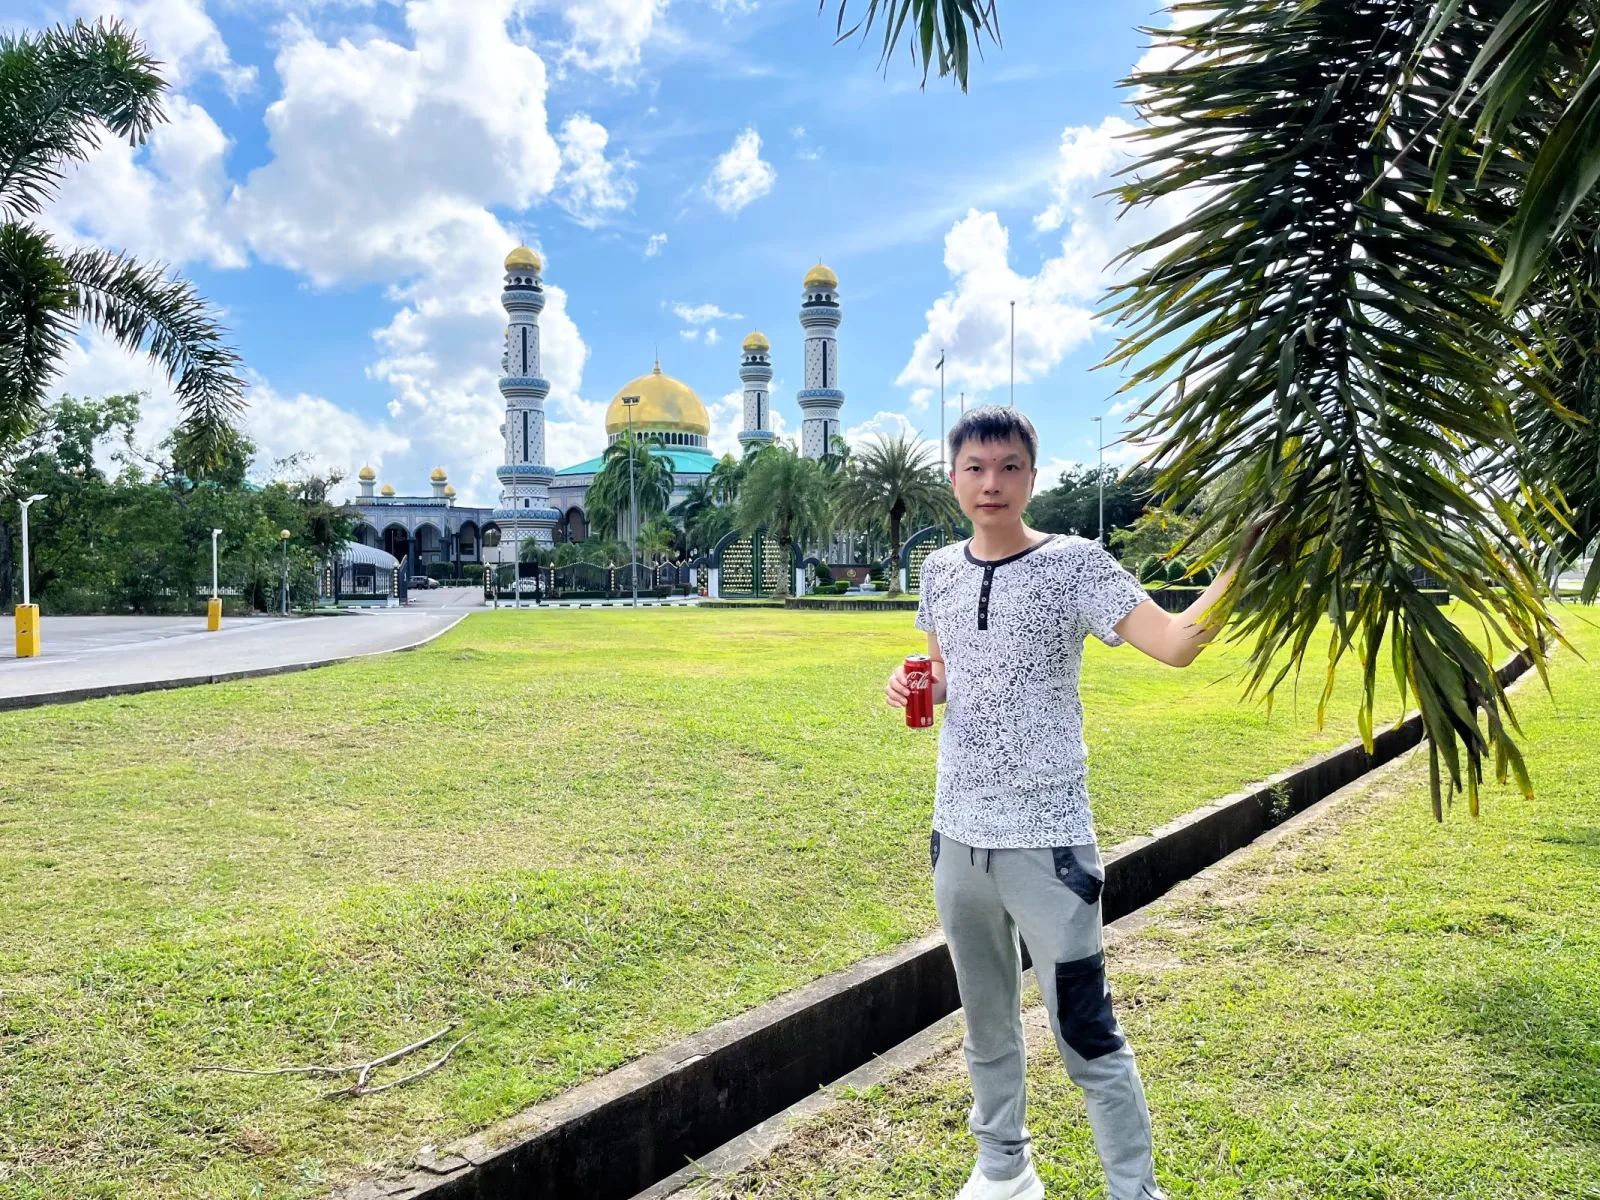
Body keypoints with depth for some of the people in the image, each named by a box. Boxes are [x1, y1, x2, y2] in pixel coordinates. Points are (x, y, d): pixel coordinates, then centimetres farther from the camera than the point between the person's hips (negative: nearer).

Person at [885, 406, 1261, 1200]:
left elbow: (1176, 644, -24)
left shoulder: (1074, 564, -11)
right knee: (986, 1021, 20)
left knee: (1086, 1033, 0)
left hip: (1046, 839, -5)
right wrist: (912, 684, -2)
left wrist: (1246, 556, -38)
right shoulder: (940, 571, 5)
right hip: (957, 836, 6)